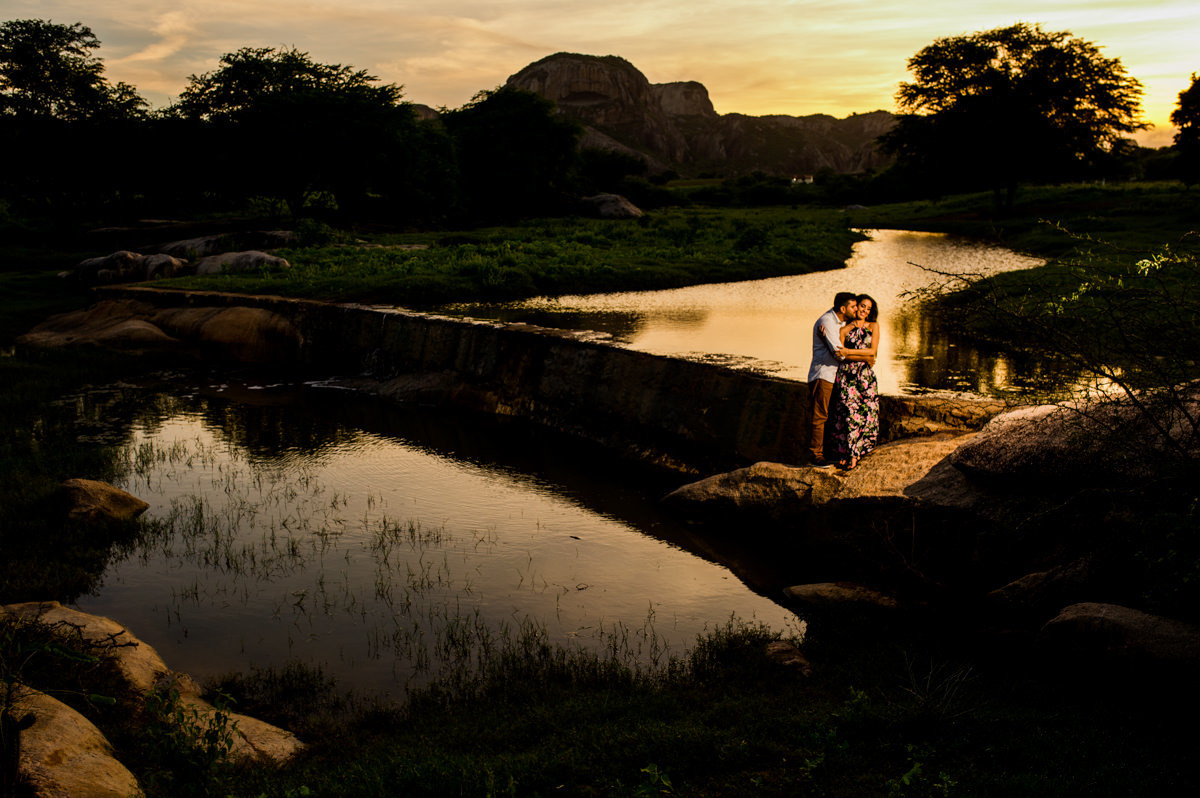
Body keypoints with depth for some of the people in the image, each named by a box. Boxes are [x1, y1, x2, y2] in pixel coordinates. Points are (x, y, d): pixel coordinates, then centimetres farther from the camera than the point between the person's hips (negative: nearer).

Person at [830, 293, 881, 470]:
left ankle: (855, 453, 3)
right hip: (847, 375, -1)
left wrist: (849, 352, -10)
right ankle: (845, 452, 1)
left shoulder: (873, 326, 11)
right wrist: (865, 357, -10)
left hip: (866, 376, 1)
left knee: (865, 414, -5)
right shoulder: (844, 330, 10)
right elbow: (840, 354, -1)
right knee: (848, 413, -7)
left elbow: (873, 350, -2)